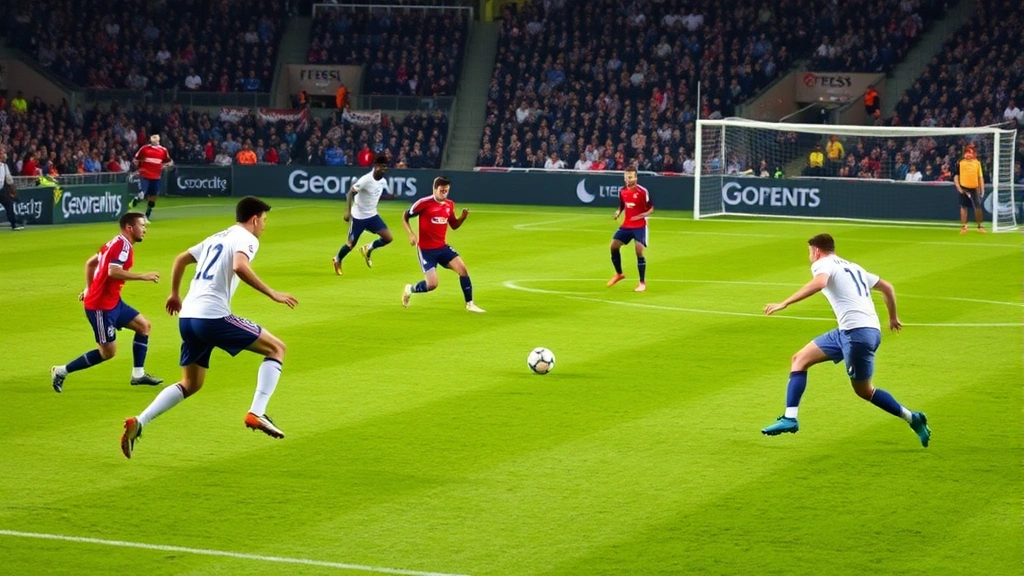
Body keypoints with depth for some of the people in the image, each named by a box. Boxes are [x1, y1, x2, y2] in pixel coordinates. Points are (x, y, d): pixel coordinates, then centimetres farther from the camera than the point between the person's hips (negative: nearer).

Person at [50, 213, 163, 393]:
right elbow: (113, 271, -33)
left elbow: (90, 262, 21)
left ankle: (138, 374, 15)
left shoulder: (116, 243, 12)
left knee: (144, 326, 12)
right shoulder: (123, 245, -17)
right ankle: (62, 371, 4)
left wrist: (89, 288, 25)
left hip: (112, 302, 10)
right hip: (101, 306, -10)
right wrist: (142, 277, -29)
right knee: (108, 352, -4)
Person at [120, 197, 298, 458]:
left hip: (187, 317, 8)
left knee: (190, 384, 21)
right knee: (277, 348, 2)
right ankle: (257, 413, -9)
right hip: (213, 316, -8)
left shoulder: (217, 237, 24)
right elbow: (240, 267, -23)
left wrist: (174, 294, 43)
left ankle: (138, 423, 7)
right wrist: (272, 294, -19)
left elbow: (180, 259, 31)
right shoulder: (246, 239, -2)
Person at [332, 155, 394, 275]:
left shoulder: (383, 182, -1)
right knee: (351, 243, 5)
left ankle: (368, 249, 18)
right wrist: (347, 212, -29)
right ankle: (337, 260, 35)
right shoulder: (366, 180, -23)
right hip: (358, 216, -6)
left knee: (388, 238, -9)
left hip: (372, 215, 6)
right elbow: (350, 193, -22)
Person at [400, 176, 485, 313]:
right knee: (432, 284, -11)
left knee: (462, 269, -11)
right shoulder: (424, 203, -15)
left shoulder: (449, 205, 3)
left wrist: (463, 217, -5)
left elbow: (454, 225, 16)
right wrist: (411, 234, -18)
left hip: (442, 247, 5)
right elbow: (405, 216, -5)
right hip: (426, 249, -5)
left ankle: (469, 304, 0)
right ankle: (410, 289, 22)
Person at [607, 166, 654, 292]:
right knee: (614, 246, 2)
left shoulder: (642, 191, -14)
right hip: (626, 225, 6)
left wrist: (642, 215, -25)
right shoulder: (622, 192, 2)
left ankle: (642, 283, -1)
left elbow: (651, 208, -8)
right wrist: (617, 213, -4)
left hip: (640, 226, -6)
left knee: (639, 251, -14)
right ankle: (619, 274, 25)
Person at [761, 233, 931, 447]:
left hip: (858, 332, -9)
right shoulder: (852, 267, 26)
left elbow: (819, 283, -25)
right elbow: (887, 287, 30)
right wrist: (893, 318, 45)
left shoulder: (823, 264, 0)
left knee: (863, 390, 2)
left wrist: (784, 303, -27)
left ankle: (911, 417, 10)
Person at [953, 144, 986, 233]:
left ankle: (980, 226, 11)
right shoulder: (960, 163, 2)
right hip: (964, 188, -1)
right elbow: (955, 175, 1)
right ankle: (963, 227, 10)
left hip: (974, 188, 1)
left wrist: (982, 189, 6)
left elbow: (980, 176, 10)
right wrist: (958, 187, -10)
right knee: (963, 207, 3)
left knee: (978, 207, -1)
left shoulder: (977, 162, 8)